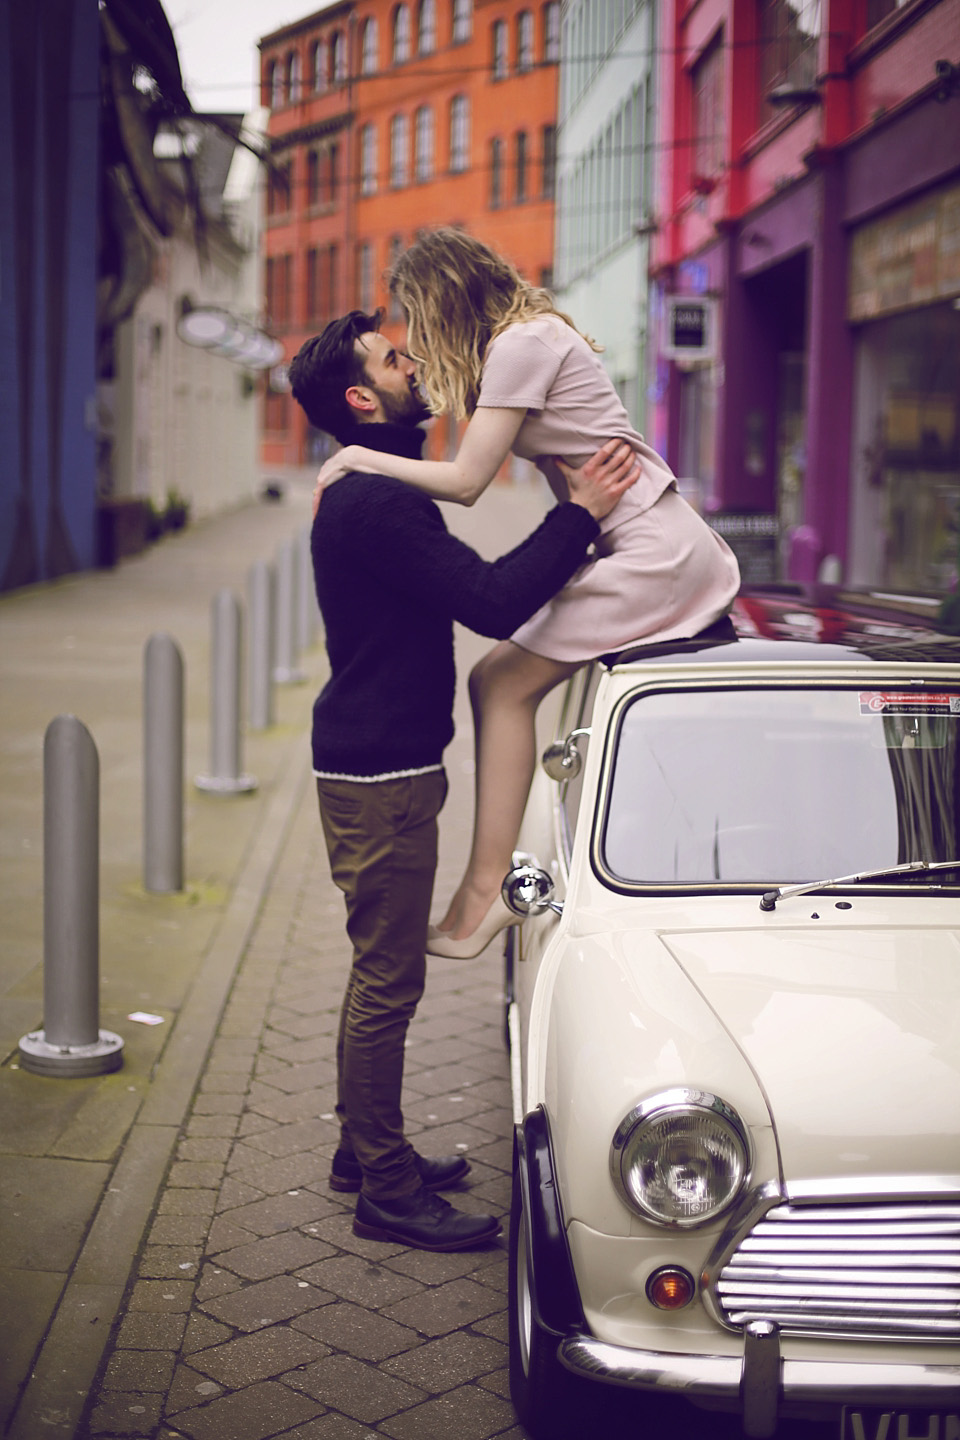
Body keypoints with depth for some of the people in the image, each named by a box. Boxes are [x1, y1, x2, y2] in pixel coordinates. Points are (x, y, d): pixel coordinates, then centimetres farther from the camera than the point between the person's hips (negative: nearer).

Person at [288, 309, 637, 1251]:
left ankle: (367, 1153, 31)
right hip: (380, 774, -11)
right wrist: (580, 515, -18)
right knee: (387, 980, -3)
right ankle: (386, 1192, 7)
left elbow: (470, 583, 22)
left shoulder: (370, 492, 15)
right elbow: (493, 603, -26)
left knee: (381, 971, 18)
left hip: (376, 762, 11)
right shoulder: (376, 503, -21)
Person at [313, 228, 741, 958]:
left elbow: (466, 481, -14)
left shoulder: (522, 344, -12)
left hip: (655, 552, -10)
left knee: (505, 684, -12)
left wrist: (358, 459, -6)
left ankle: (486, 888, -13)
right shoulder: (529, 337, 18)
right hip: (659, 547, 10)